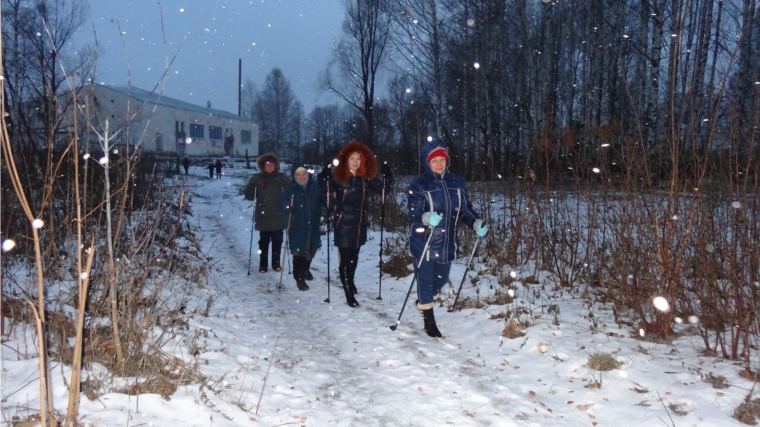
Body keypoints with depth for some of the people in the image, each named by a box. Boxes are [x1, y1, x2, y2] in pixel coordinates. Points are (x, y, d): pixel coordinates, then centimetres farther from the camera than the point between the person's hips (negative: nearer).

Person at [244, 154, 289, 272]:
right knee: (264, 241, 6)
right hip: (263, 216, 0)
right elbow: (249, 195, 2)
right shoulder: (257, 178, 1)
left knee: (277, 241, 8)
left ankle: (276, 263, 21)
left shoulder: (281, 178, 0)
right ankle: (263, 264, 15)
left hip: (278, 216, 0)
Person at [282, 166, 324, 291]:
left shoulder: (314, 187, 3)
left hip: (312, 226, 4)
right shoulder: (290, 189, -6)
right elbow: (284, 204, -11)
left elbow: (323, 200, 9)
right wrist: (287, 208, -34)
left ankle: (305, 269, 44)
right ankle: (299, 278, 6)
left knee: (311, 249, 17)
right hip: (297, 226, -4)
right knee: (299, 252, -7)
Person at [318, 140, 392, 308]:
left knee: (354, 255, 20)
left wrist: (387, 176, -8)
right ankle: (348, 292, 4)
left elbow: (381, 188, 9)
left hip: (360, 223, 4)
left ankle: (350, 281, 44)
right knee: (345, 257, -4)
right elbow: (326, 191, -14)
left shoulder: (366, 178, 0)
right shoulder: (339, 177, -11)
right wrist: (324, 178, -31)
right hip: (343, 223, -4)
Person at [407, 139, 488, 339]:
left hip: (447, 242, 5)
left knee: (441, 279, 19)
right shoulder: (419, 184, -10)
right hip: (424, 242, -5)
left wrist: (477, 223, -8)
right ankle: (428, 320, 19)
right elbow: (413, 212, -14)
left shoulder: (457, 183, 4)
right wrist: (427, 218, -34)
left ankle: (423, 302, 47)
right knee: (426, 279, 2)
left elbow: (465, 209, 9)